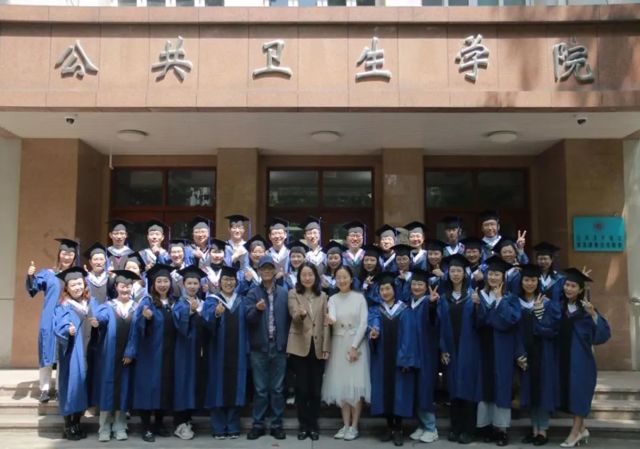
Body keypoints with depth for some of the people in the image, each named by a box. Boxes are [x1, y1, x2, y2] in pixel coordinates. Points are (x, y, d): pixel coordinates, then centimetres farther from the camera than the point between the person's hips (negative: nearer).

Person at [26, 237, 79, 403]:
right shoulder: (47, 274, 6)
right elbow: (32, 290, -4)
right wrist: (30, 276, -23)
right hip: (50, 320, -1)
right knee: (47, 352, -2)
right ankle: (45, 389, 2)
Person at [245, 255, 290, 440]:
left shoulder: (284, 293, 3)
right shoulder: (253, 293, 1)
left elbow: (289, 318, 3)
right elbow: (249, 319, -9)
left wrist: (289, 344, -1)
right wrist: (257, 309, -30)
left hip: (279, 346, 1)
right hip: (259, 347, -1)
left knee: (277, 388, 8)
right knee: (260, 389, 7)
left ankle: (277, 425, 17)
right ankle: (258, 424, 16)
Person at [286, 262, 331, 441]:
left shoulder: (322, 296, 9)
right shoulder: (293, 294, 1)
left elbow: (325, 323, 7)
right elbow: (294, 316, -14)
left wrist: (326, 347, 0)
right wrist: (301, 314, -38)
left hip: (318, 347, 2)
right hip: (300, 347, -2)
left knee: (316, 388, 5)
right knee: (302, 388, 2)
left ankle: (313, 425, 16)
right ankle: (303, 425, 13)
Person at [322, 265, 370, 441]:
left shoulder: (359, 297, -1)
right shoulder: (332, 299, 4)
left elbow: (363, 323, -6)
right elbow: (333, 319, -14)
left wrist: (354, 346, -12)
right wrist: (330, 320, -39)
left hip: (357, 344, -2)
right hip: (339, 345, 2)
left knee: (356, 385, -4)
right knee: (341, 385, 4)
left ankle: (354, 426, 5)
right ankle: (346, 425, 13)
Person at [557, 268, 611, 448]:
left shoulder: (586, 309, -9)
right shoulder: (559, 305, 1)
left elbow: (604, 332, -16)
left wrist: (593, 314, -29)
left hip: (580, 357, -5)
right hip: (563, 356, 5)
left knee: (578, 393, 1)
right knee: (569, 393, 10)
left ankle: (575, 432, 10)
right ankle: (581, 429, 24)